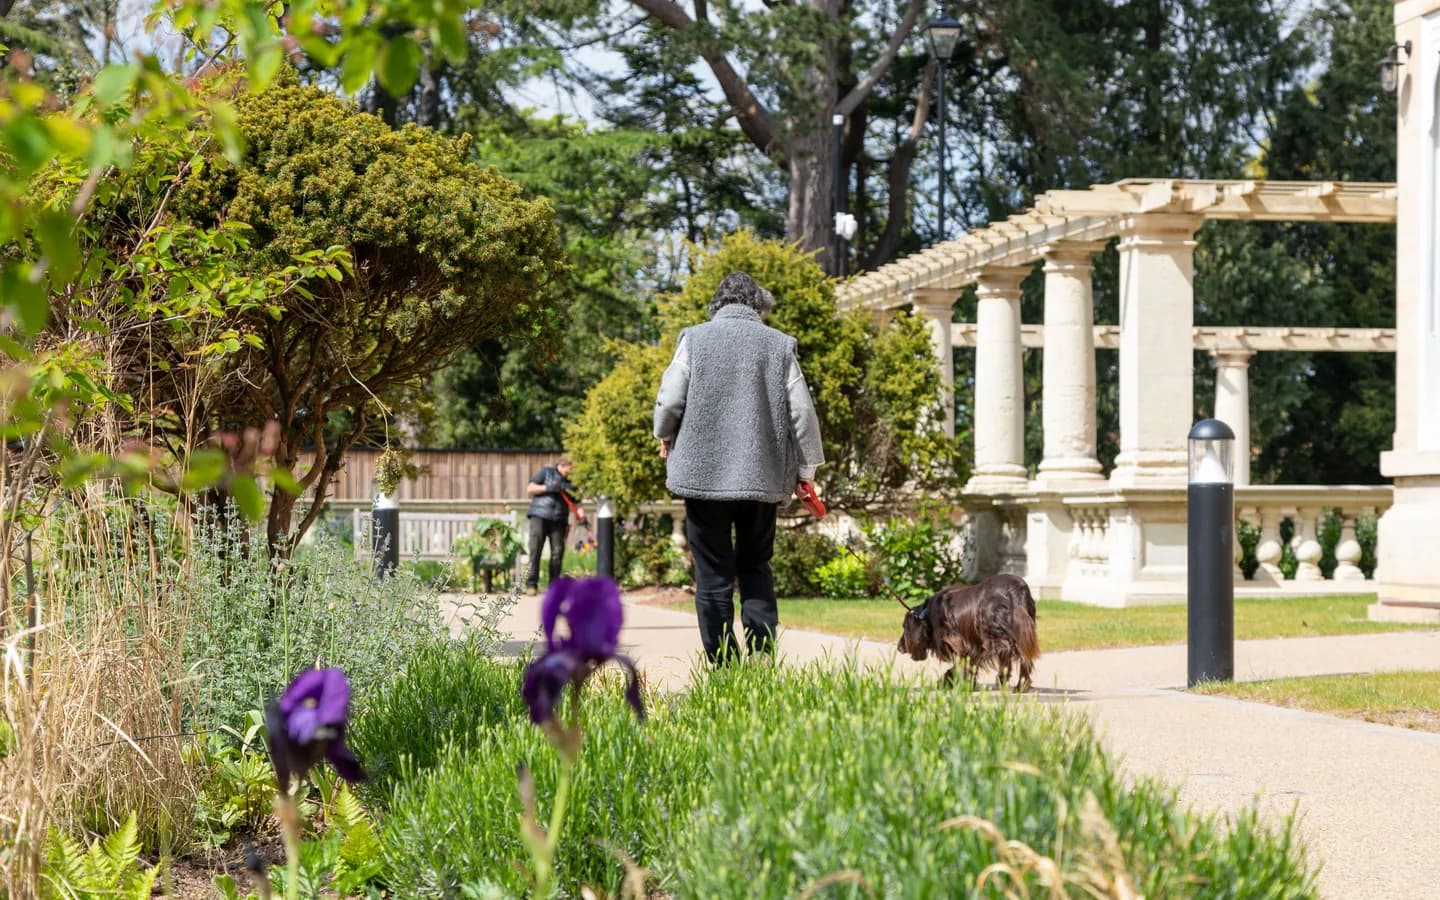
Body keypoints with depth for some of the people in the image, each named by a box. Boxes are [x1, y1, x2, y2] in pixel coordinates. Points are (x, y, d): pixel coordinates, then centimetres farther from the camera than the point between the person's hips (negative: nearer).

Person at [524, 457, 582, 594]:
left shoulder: (569, 483, 17)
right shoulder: (546, 473, 8)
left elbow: (575, 503, 11)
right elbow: (530, 489, 3)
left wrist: (582, 516, -7)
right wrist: (548, 488, -10)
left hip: (558, 520, 3)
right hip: (539, 516, -3)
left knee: (558, 552, -2)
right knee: (535, 549, -10)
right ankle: (531, 583, -8)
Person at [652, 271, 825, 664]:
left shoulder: (695, 339, -1)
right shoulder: (779, 344, 3)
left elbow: (670, 401, -6)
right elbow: (802, 412, 1)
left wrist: (666, 437, 15)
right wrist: (806, 468, 12)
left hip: (704, 473, -2)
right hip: (762, 477, 2)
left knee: (713, 577, 4)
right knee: (756, 569, 14)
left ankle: (722, 667, 3)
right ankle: (763, 657, 0)